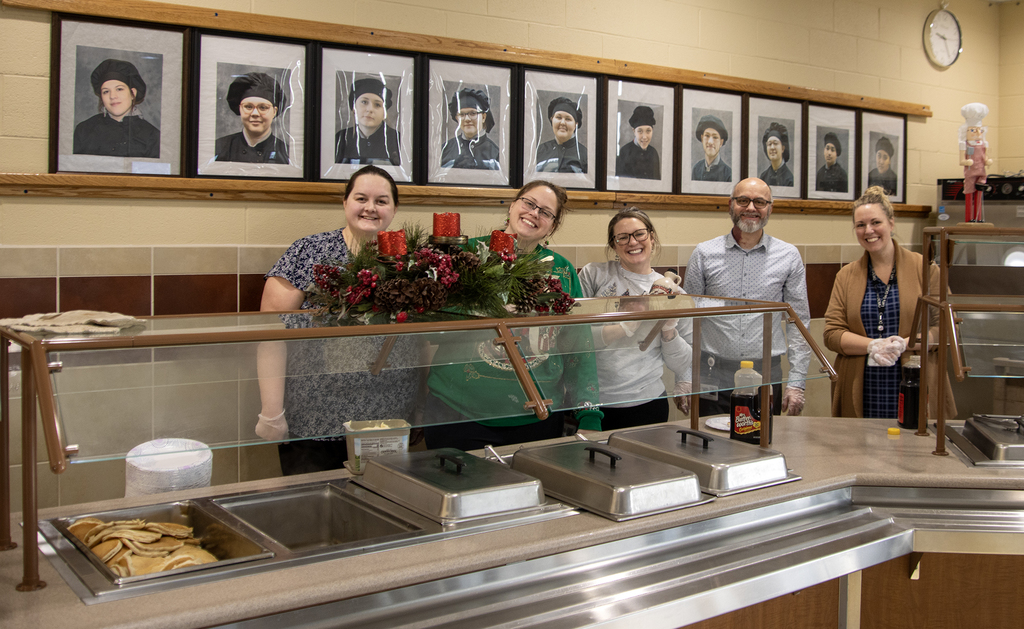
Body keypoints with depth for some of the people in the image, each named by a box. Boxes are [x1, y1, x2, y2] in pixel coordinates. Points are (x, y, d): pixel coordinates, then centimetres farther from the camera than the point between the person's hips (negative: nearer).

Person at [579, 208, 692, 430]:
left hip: (646, 405, 1)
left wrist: (669, 330, -10)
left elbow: (682, 365, 8)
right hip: (591, 403, -1)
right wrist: (623, 327, -15)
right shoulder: (593, 275, 0)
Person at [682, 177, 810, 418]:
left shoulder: (788, 256, 4)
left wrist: (796, 382, 0)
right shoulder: (704, 254, 3)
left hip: (766, 379, 1)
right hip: (713, 380, 0)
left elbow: (799, 322, 6)